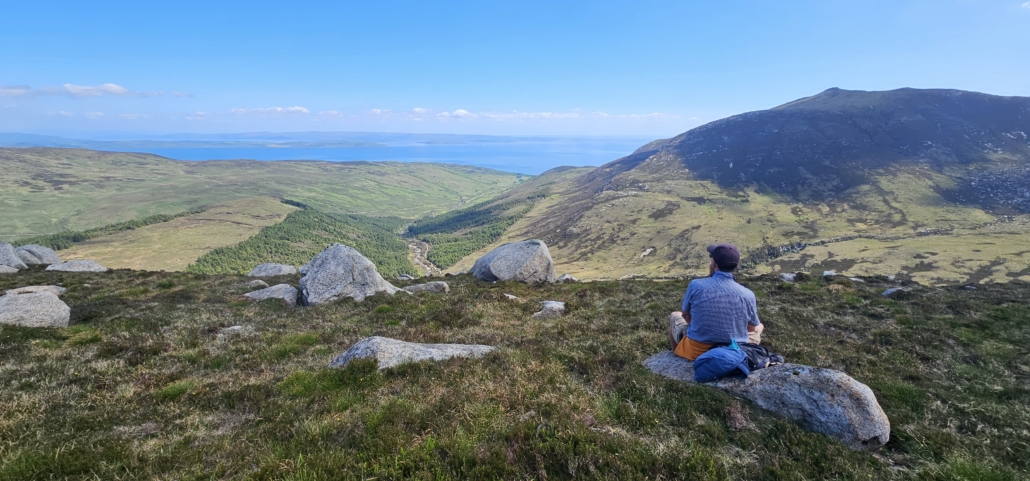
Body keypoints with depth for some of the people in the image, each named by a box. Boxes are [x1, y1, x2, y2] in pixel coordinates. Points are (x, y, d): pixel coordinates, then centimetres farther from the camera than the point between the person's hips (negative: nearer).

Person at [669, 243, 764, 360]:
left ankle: (677, 357, 46)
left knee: (675, 316, 29)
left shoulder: (695, 285, -16)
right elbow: (752, 328, 5)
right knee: (759, 327, 31)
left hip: (696, 351, -1)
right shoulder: (747, 295, -12)